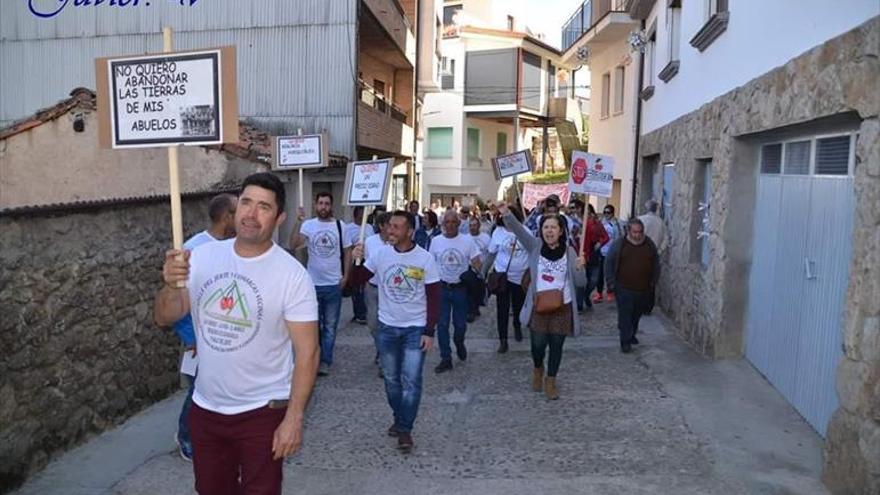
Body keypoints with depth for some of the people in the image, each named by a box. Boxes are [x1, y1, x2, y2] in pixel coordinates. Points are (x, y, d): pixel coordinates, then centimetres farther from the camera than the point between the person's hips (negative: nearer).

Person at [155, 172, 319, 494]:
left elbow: (307, 351, -15)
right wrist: (171, 285, -24)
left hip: (263, 412, -5)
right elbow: (164, 318, -2)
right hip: (205, 408, 5)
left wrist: (294, 418, -18)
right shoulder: (202, 257, -4)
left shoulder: (292, 274, -17)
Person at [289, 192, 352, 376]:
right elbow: (294, 244, -20)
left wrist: (345, 275, -2)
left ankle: (325, 361, 19)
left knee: (330, 326, 8)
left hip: (334, 284, 1)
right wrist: (299, 221, -27)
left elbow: (347, 251, 5)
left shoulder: (340, 225, -1)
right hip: (313, 283, 0)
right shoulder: (308, 225, -5)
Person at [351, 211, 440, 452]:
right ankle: (399, 418, 34)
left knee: (411, 381, -4)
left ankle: (405, 429, 8)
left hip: (416, 329, -3)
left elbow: (434, 298, -7)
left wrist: (429, 332, -11)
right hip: (387, 327, 3)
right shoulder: (380, 253, -5)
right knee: (391, 379, 14)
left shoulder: (425, 258, -11)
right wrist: (356, 260, -19)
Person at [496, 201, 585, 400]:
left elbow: (579, 282, 1)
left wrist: (579, 268, -20)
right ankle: (538, 368, 39)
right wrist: (507, 214, -39)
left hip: (562, 307, 1)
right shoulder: (536, 246, -3)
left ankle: (551, 381, 31)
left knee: (556, 346, 9)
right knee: (538, 344, 5)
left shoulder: (568, 251, -1)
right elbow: (519, 231, -22)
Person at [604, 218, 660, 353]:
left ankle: (632, 334, 37)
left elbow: (656, 264, 12)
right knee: (625, 315, -4)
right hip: (624, 289, -4)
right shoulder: (618, 244, -6)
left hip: (644, 289, 4)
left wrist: (653, 282, 8)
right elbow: (609, 264, -3)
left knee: (637, 314, 17)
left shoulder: (649, 244, 4)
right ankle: (625, 342, 5)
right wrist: (611, 284, -6)